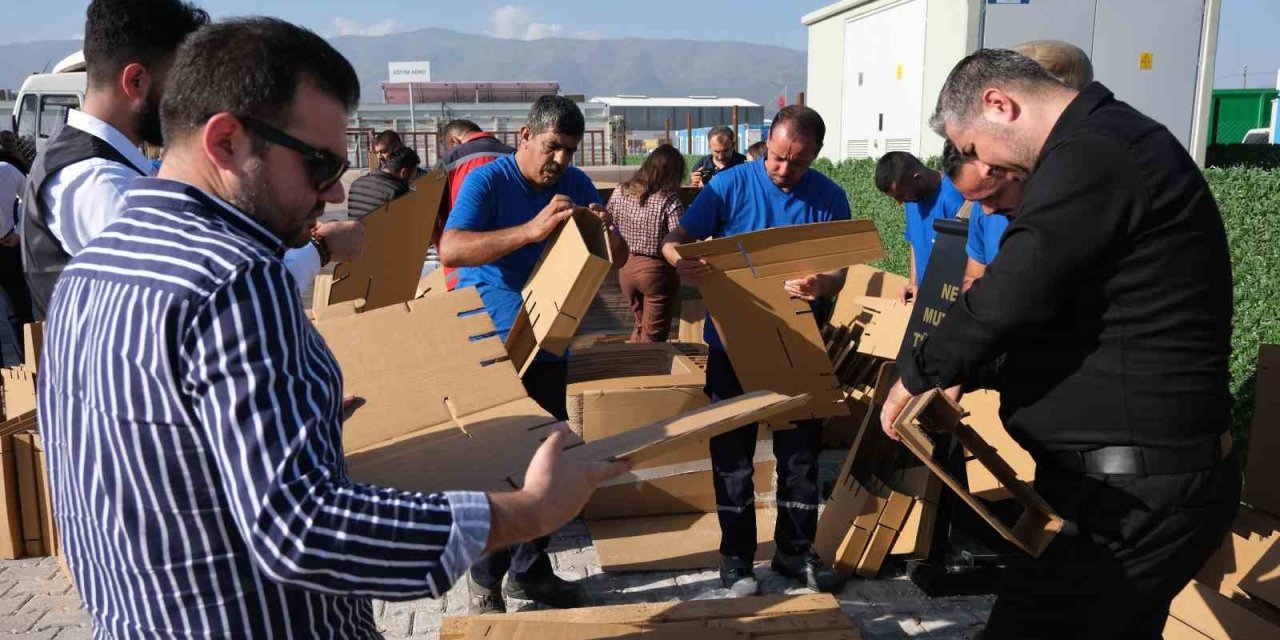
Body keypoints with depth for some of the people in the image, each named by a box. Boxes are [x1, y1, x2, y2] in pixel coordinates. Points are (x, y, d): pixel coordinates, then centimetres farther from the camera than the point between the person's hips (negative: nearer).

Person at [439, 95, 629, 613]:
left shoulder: (576, 185, 6)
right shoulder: (487, 181, -12)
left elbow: (618, 260, 8)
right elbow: (449, 250, -27)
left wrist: (605, 231, -17)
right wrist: (532, 230, -37)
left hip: (548, 345, 6)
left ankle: (530, 570, 28)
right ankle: (484, 582, 16)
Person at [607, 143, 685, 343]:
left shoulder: (619, 193, -2)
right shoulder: (669, 201, -19)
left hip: (626, 268, 5)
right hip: (657, 270, -5)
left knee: (639, 326, 26)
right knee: (653, 337, 10)